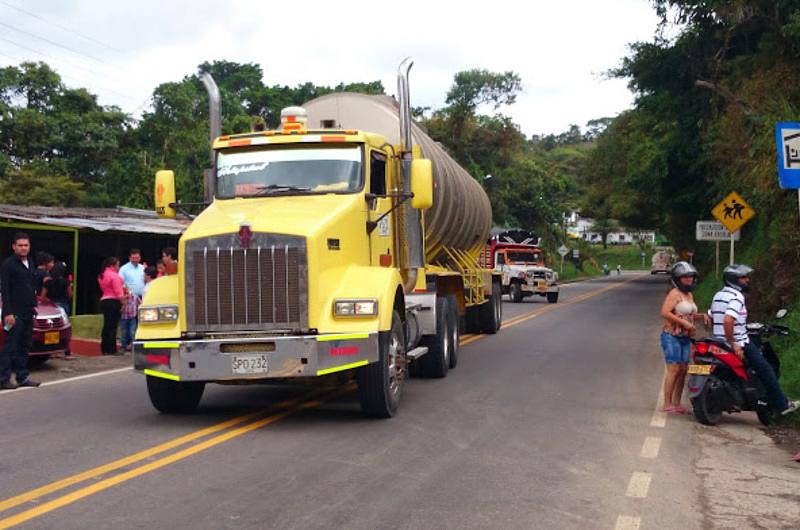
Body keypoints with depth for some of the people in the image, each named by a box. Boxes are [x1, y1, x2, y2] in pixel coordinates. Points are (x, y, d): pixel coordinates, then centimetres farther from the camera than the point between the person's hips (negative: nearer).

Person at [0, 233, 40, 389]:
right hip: (14, 312, -7)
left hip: (28, 312, 7)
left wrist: (33, 305, 14)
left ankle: (23, 377, 16)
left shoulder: (30, 263, 15)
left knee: (24, 346, 10)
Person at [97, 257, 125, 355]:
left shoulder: (102, 276, 17)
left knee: (107, 325, 12)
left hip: (103, 301, 9)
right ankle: (111, 349, -8)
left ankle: (105, 349, 14)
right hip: (113, 302, -9)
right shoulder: (114, 275, -11)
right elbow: (118, 292, -17)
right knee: (112, 326, -8)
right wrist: (123, 302, -15)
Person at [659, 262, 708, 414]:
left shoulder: (690, 295, 18)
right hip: (672, 337, -9)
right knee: (674, 370, -12)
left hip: (686, 338, 9)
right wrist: (684, 323, -22)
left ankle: (676, 403, 13)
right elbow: (664, 312, -21)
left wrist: (702, 316, 10)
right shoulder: (674, 293, -10)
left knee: (683, 370, 7)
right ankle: (667, 404, -10)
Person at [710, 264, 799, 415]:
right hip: (739, 344, -9)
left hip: (718, 342, 9)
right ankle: (782, 404, 6)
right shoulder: (737, 296, -17)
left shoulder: (718, 295, 12)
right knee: (765, 370, 2)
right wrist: (734, 345, -24)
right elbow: (728, 320, -30)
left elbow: (710, 318, 17)